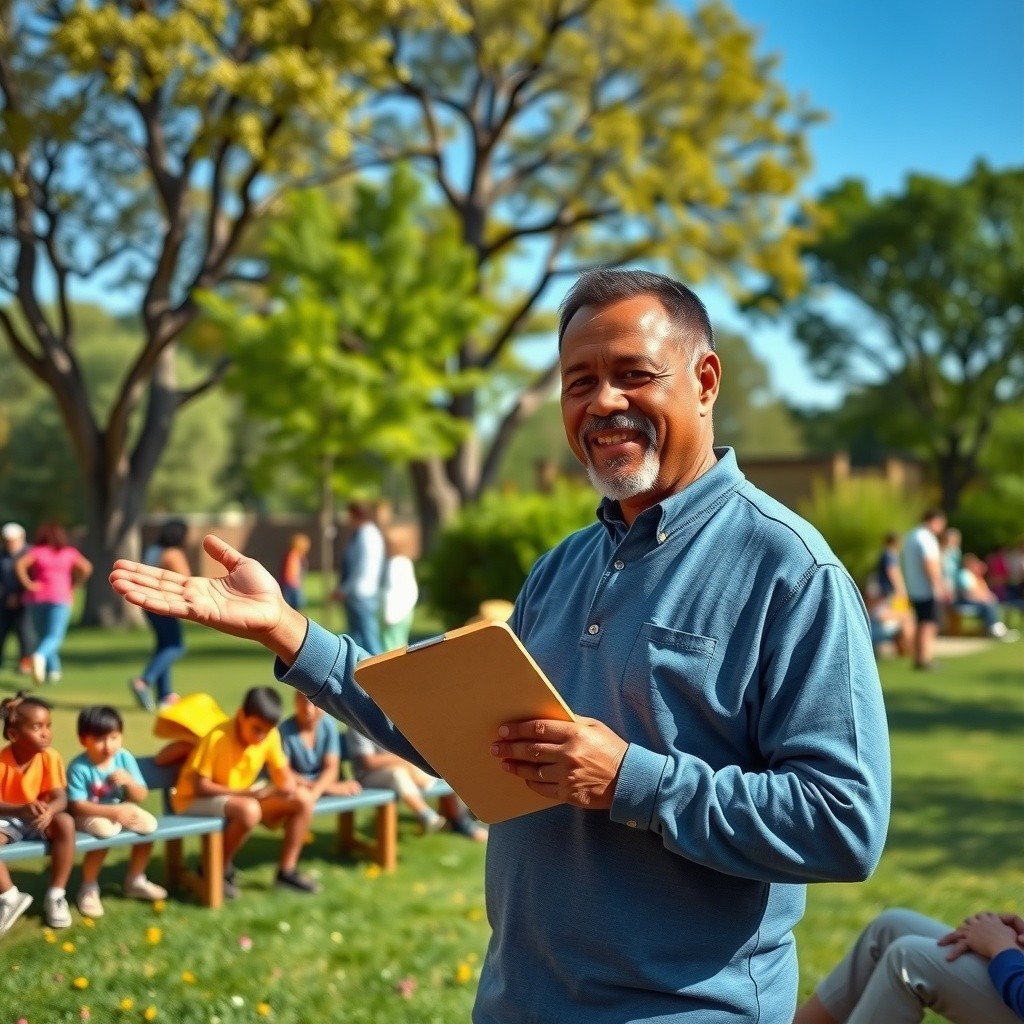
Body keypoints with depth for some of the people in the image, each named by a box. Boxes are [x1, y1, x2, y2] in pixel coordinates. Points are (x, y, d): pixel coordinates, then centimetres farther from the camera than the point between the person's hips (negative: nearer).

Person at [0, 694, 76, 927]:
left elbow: (60, 798, -19)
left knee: (65, 822, -29)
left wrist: (49, 811, -43)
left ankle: (56, 894, -16)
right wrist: (21, 810, -46)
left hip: (40, 819, 2)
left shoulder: (49, 757, -14)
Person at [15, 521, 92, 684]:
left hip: (36, 597, 1)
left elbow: (20, 564, -11)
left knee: (43, 636, 17)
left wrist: (28, 584, -5)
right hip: (59, 597, -1)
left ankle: (53, 670, 12)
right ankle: (40, 656, -39)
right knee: (54, 638, -10)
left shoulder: (36, 551, 6)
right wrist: (73, 585, 9)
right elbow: (86, 568, 1)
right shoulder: (69, 552, 10)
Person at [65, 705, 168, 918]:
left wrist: (128, 781, -28)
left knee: (148, 824, -13)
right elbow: (76, 805, -26)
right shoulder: (79, 767, -22)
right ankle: (88, 888, -11)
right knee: (104, 829, -34)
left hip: (121, 808, 6)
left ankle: (135, 881, 9)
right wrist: (113, 811, -33)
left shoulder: (124, 758, -9)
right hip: (89, 814, -5)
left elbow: (141, 796, -5)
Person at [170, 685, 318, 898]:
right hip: (196, 800, -7)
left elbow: (283, 772, -1)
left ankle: (287, 870, 2)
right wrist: (245, 793, -32)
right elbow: (200, 786, -25)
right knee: (249, 810, -37)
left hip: (242, 797, 7)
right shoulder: (218, 737, -28)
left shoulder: (270, 735, -11)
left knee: (303, 799, -8)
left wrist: (287, 786, -25)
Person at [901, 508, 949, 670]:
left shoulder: (911, 536, 17)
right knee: (929, 625, -7)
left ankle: (917, 658, 17)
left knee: (920, 625, 14)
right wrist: (940, 586, -18)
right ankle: (925, 659, -9)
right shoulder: (926, 537, -14)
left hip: (913, 589, 10)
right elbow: (930, 564, -22)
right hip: (927, 590, -10)